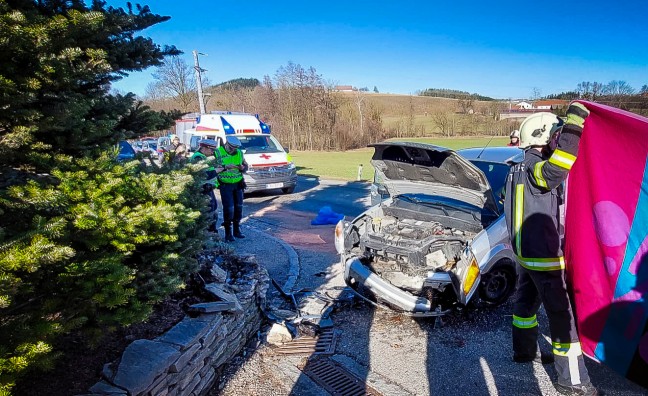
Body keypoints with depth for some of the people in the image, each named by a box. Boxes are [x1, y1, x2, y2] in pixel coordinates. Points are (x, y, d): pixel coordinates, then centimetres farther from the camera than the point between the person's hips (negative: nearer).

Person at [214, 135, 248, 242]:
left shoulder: (239, 153, 5)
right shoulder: (218, 153, -8)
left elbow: (246, 166, 12)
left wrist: (243, 168, -11)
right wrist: (225, 167, -26)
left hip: (238, 184, 5)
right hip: (225, 185, -5)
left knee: (238, 207, 10)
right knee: (228, 209, -6)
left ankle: (237, 230, 23)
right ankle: (228, 233, 4)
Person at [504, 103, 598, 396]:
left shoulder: (521, 169, 11)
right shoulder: (534, 168, -20)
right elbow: (556, 170, -43)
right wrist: (573, 126, -40)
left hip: (525, 251, 10)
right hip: (543, 255, -10)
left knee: (526, 301, 22)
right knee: (563, 313, -1)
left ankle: (524, 350, 39)